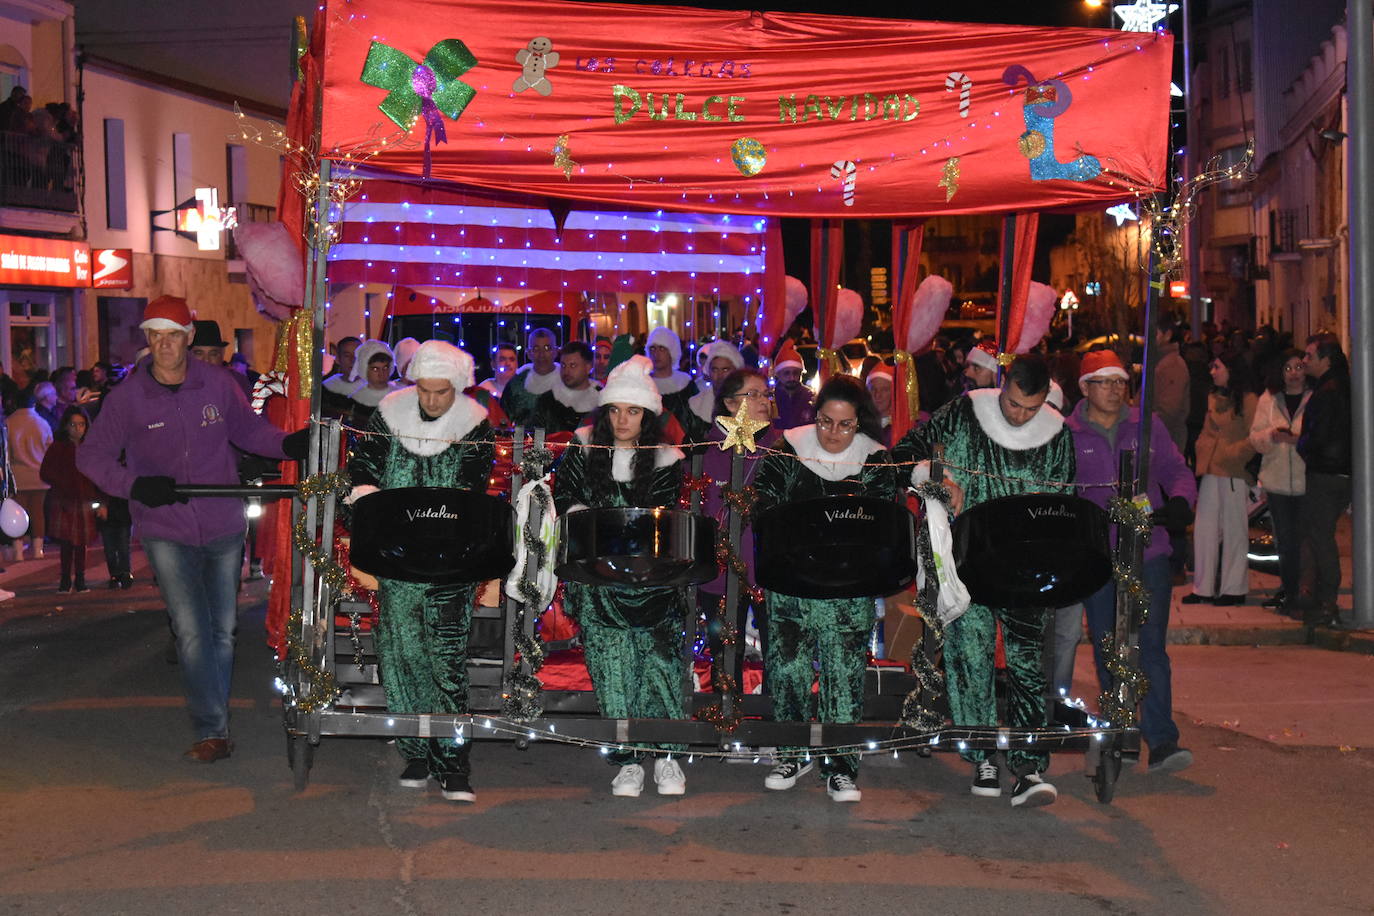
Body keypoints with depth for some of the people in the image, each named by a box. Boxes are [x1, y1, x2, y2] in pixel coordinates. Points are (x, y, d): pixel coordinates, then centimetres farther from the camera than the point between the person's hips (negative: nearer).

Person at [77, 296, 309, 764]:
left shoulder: (217, 384, -2)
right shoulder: (127, 396, -7)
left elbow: (250, 430, 11)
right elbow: (91, 455, -3)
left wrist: (290, 444, -8)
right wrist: (134, 485, -20)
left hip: (223, 527, 3)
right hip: (167, 532, -2)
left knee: (223, 631, 10)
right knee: (192, 632, -10)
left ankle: (212, 722, 26)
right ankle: (213, 730, -2)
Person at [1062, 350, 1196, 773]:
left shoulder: (1147, 426, 9)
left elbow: (1176, 470, 12)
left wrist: (1180, 499, -9)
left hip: (1148, 553, 0)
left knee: (1151, 646, -7)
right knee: (1107, 650, 7)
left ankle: (1161, 740, -9)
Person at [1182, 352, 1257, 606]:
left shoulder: (1247, 400, -7)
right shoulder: (1213, 399, 15)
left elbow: (1254, 438, -10)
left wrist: (1231, 455, -14)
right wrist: (1201, 452, 9)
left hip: (1234, 473, -7)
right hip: (1211, 471, 7)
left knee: (1234, 530, 2)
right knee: (1204, 528, 6)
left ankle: (1233, 589, 10)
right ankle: (1203, 588, 12)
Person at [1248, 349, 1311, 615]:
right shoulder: (1268, 400, 10)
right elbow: (1255, 438, 6)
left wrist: (1299, 439, -23)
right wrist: (1272, 435, -14)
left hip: (1307, 481, -3)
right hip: (1278, 481, 3)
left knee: (1304, 538, -4)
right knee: (1284, 539, 9)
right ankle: (1288, 589, 23)